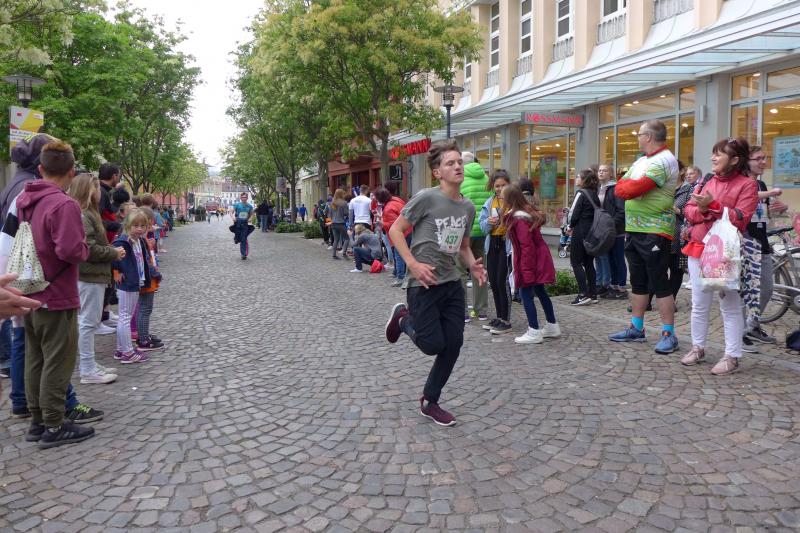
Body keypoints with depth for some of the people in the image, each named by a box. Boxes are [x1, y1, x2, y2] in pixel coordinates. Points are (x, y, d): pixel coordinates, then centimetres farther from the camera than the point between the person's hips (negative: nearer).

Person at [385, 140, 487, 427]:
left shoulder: (468, 207, 7)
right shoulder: (426, 198, -13)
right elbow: (395, 230, -8)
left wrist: (473, 264, 0)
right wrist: (413, 264, -18)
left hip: (452, 283, 7)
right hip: (424, 284, -6)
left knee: (453, 344, 5)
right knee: (432, 345, -4)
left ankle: (430, 402, 22)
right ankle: (404, 318, 29)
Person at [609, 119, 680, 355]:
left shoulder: (664, 161, -13)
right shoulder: (641, 160, 17)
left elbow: (632, 189, -23)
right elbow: (620, 188, 13)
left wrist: (627, 186, -3)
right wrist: (631, 186, -6)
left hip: (654, 232, -9)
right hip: (634, 229, 9)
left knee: (660, 284, -5)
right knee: (638, 282, 14)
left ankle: (669, 334, 2)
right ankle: (636, 329, 23)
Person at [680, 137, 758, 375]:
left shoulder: (747, 184, -4)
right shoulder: (708, 182, 14)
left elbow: (740, 219, -15)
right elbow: (688, 210, 7)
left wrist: (713, 206, -21)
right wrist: (701, 209, -13)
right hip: (698, 249, 6)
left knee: (730, 306, 1)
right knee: (699, 304, 12)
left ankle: (732, 357, 8)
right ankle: (697, 348, 25)